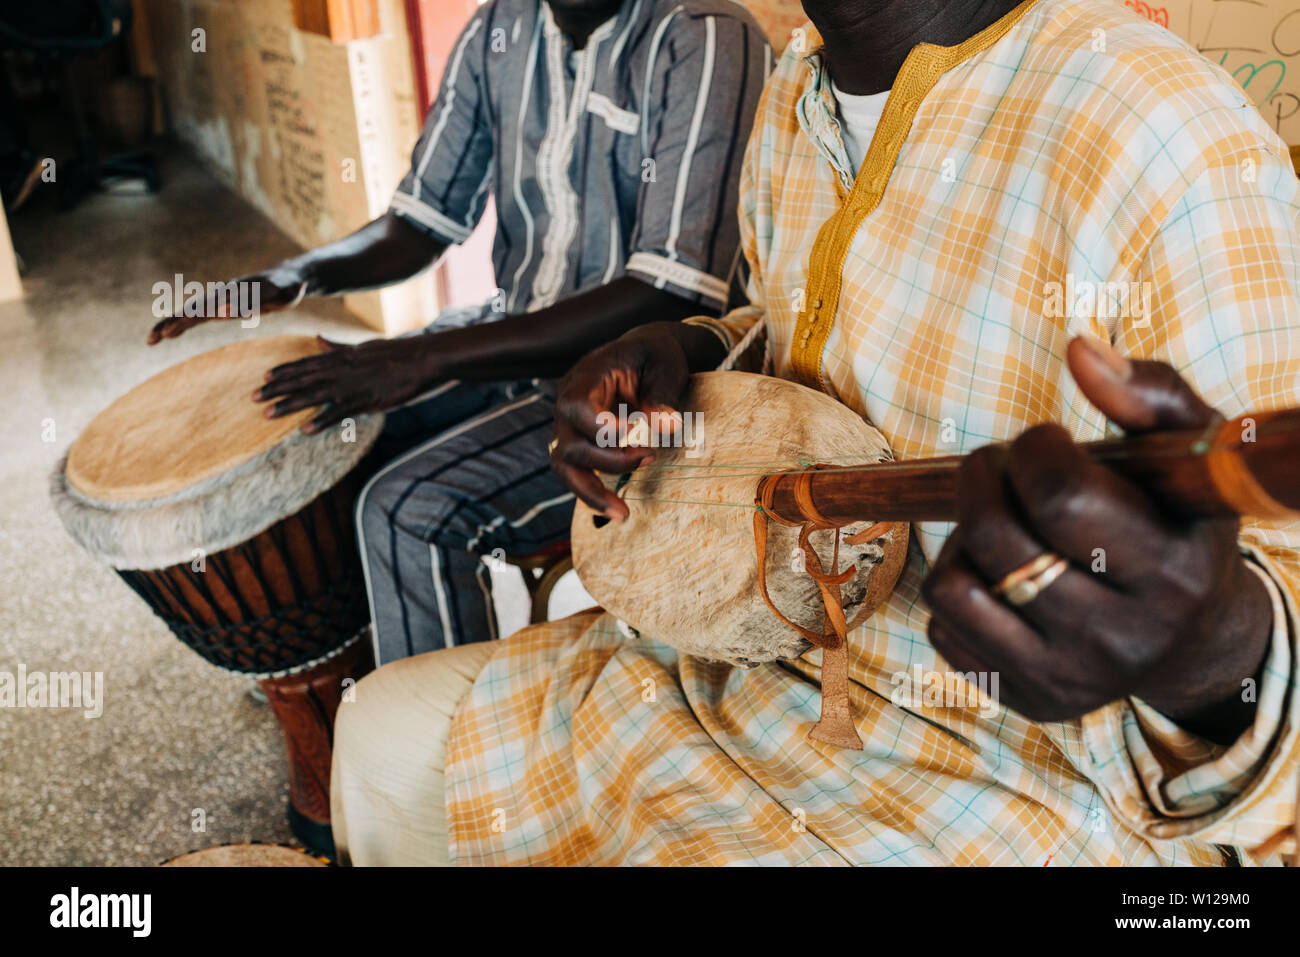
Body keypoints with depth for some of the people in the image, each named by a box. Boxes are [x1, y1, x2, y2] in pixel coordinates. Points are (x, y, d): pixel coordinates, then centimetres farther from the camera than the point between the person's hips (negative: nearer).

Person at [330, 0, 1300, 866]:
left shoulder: (1168, 142, -26)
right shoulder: (794, 100, 2)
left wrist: (1216, 653, -48)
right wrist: (684, 352, -2)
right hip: (761, 649, 8)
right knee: (384, 735, 14)